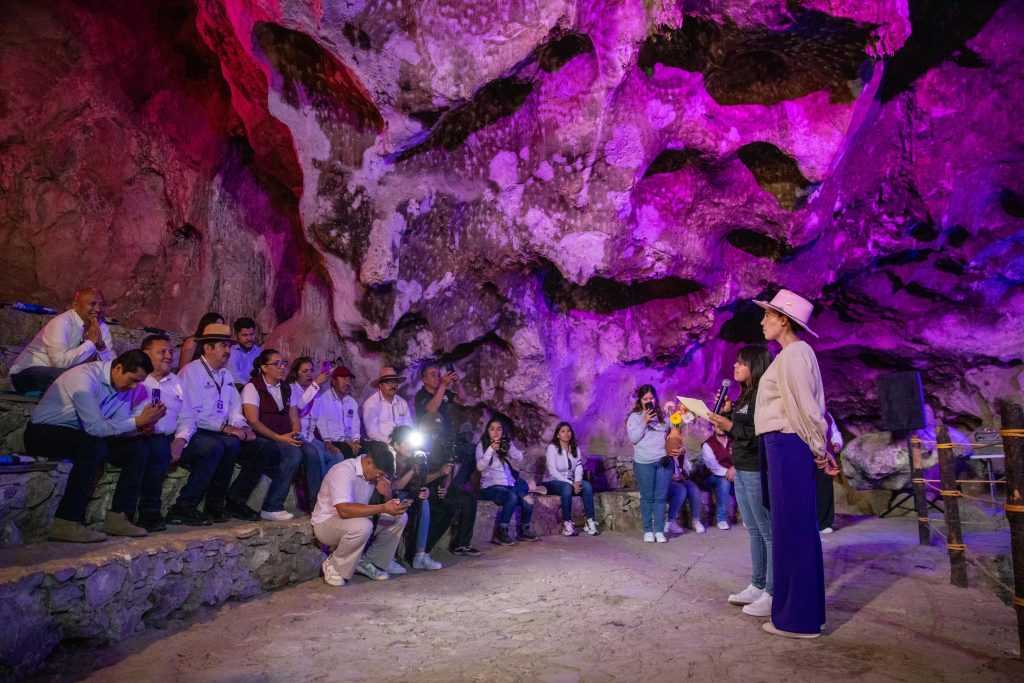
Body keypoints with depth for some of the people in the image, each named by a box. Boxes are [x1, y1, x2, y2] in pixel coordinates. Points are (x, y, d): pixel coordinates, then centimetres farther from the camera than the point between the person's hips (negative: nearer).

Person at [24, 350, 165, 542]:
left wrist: (144, 426, -22)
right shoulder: (85, 377, -25)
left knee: (139, 448, -9)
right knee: (95, 446, -36)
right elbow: (95, 427, -30)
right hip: (43, 432, -8)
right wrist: (137, 421, -29)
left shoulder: (124, 385, -1)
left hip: (84, 436, 8)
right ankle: (66, 524, -29)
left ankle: (117, 517, -10)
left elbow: (121, 428, -2)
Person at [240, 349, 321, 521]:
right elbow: (253, 422, -12)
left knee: (311, 451, -23)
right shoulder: (253, 387, -2)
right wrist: (280, 438, -18)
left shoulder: (287, 389, 18)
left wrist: (295, 433, -6)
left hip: (286, 439, 6)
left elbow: (294, 418, 17)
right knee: (294, 453, -32)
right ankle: (271, 508, -23)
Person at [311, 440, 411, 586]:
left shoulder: (374, 474, -2)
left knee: (400, 517, -6)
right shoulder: (344, 471, -26)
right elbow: (344, 510, -40)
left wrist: (387, 495, -20)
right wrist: (383, 508, -45)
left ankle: (368, 562, 4)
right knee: (362, 526, -38)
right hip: (326, 523, -8)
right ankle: (333, 566, -11)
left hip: (357, 519, 8)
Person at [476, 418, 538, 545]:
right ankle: (501, 533, -23)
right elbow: (480, 467, -11)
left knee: (527, 501, -23)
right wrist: (491, 449, -23)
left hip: (510, 484, 4)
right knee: (512, 497, -33)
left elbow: (519, 459, -2)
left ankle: (524, 530, 1)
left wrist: (509, 448, -21)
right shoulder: (482, 445, 4)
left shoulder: (507, 443, 14)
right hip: (491, 486, -4)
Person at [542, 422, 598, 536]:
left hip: (569, 482, 5)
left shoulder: (575, 448, 8)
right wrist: (571, 483, -25)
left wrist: (577, 482, -23)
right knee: (567, 487, -37)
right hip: (552, 482, -5)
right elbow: (552, 471, -18)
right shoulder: (552, 447, -9)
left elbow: (579, 467, -2)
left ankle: (590, 521, -22)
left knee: (587, 485, -23)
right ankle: (567, 523, -30)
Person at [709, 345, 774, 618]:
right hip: (742, 470, 10)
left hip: (758, 471, -10)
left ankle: (773, 595, 4)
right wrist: (726, 413, 7)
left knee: (769, 532, -3)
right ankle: (757, 587, 24)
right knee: (754, 531, 15)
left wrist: (731, 426, -23)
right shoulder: (745, 395, 15)